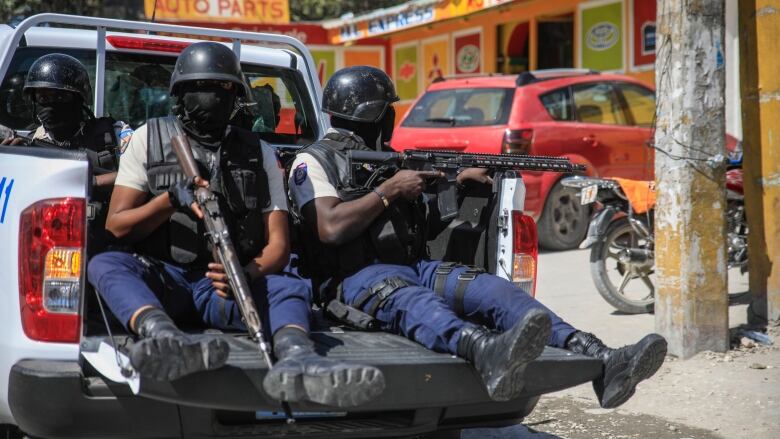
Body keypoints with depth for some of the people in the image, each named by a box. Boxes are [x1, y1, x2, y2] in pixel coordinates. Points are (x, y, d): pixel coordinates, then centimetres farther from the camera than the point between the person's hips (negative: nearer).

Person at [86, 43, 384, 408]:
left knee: (290, 287, -29)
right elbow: (117, 226, 9)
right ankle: (166, 339, -60)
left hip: (225, 285, 1)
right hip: (164, 279, 0)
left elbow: (278, 245, 8)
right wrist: (172, 200, -11)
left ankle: (296, 359, -62)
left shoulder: (259, 153, 16)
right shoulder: (150, 139, 14)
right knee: (105, 264, -31)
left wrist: (247, 274, -16)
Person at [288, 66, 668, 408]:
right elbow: (331, 228, -13)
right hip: (358, 276, -7)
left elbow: (427, 213, 22)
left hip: (415, 265, 7)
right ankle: (487, 353, -77)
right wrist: (390, 189, -7)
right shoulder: (314, 161, 5)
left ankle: (602, 364, -41)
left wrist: (460, 179, 3)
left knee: (493, 289, -21)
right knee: (412, 300, -41)